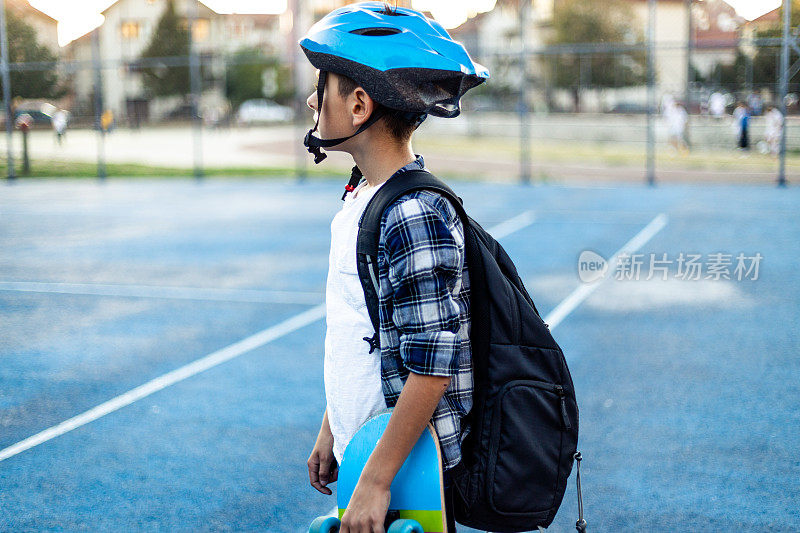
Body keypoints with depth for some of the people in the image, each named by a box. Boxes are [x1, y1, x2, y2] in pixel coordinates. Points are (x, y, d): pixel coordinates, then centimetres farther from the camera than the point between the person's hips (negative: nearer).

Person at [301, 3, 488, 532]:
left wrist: (376, 480, -21)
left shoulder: (415, 216, -22)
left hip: (407, 466, -8)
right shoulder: (357, 200, 6)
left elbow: (433, 367, -23)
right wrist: (330, 429, 18)